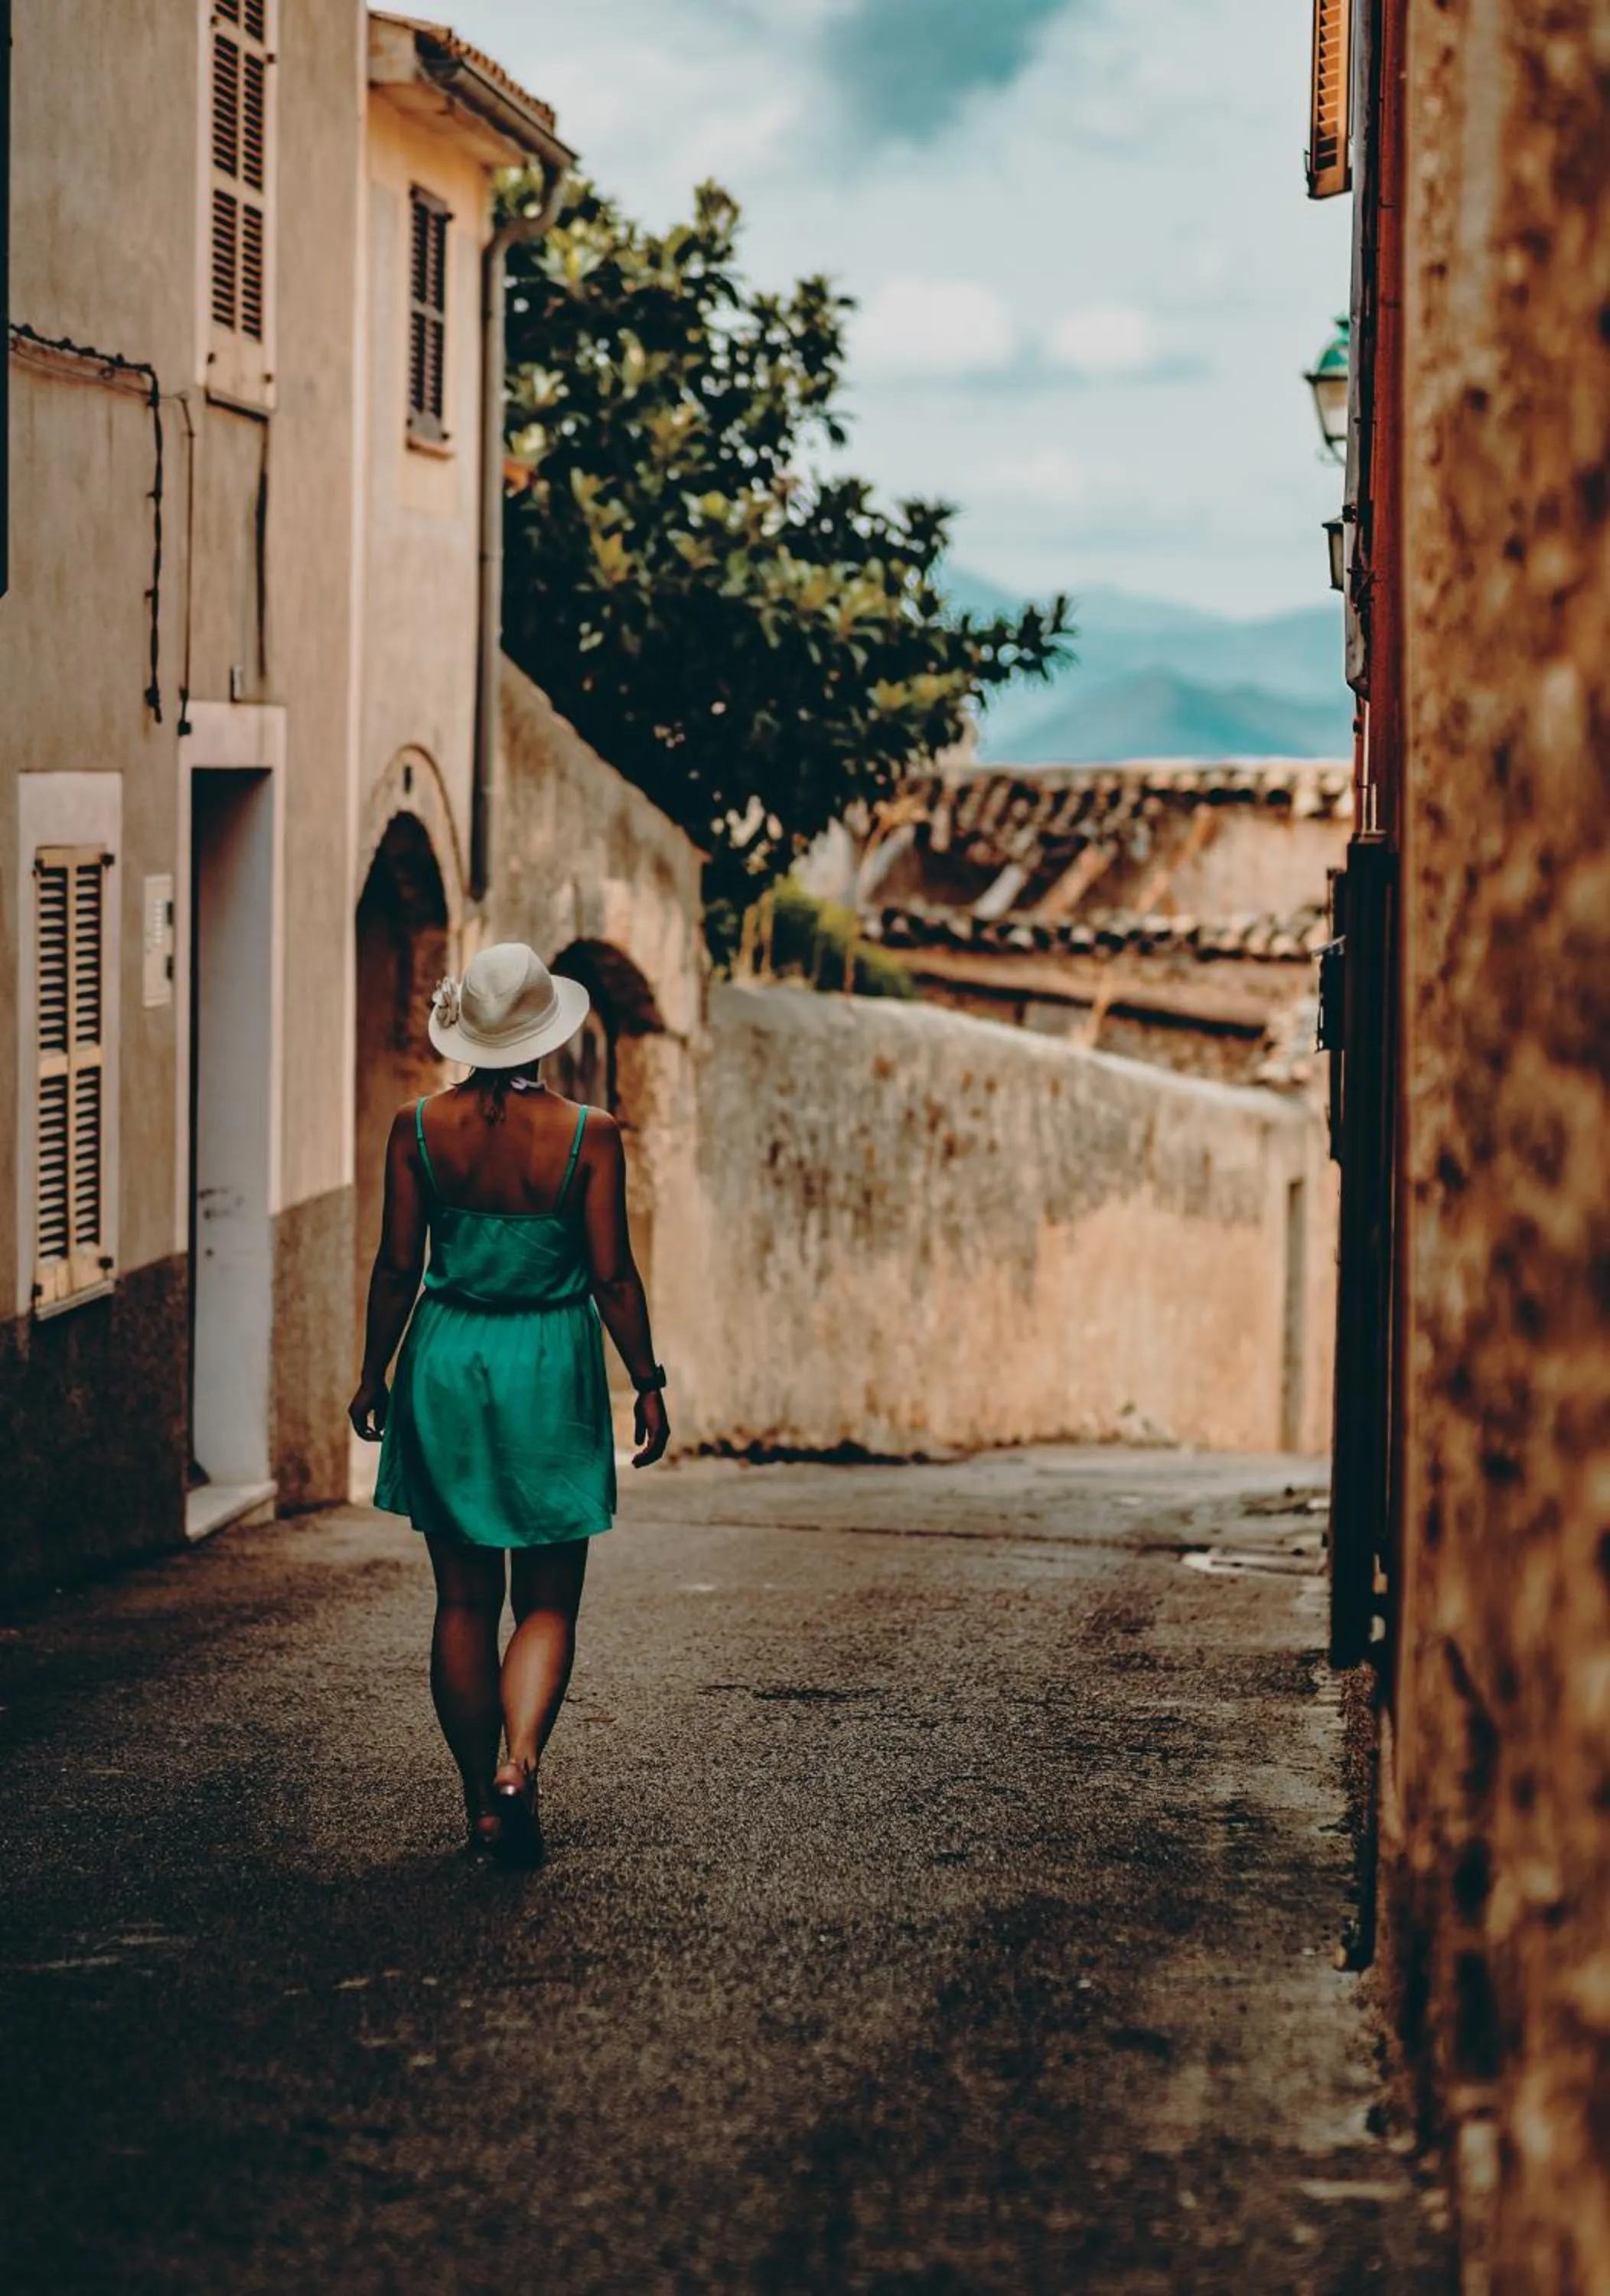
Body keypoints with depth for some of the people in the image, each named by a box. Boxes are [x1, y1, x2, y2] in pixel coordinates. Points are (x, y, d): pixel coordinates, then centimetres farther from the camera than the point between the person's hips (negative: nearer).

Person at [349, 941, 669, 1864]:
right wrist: (648, 1383, 2)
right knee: (548, 1599, 7)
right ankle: (521, 1762, -16)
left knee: (464, 1599, 10)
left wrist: (374, 1374, 11)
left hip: (447, 1362, 2)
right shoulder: (588, 1135, -9)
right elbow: (612, 1276, -8)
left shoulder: (419, 1130, -4)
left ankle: (482, 1803, 14)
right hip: (551, 1370, -2)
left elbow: (398, 1267, -1)